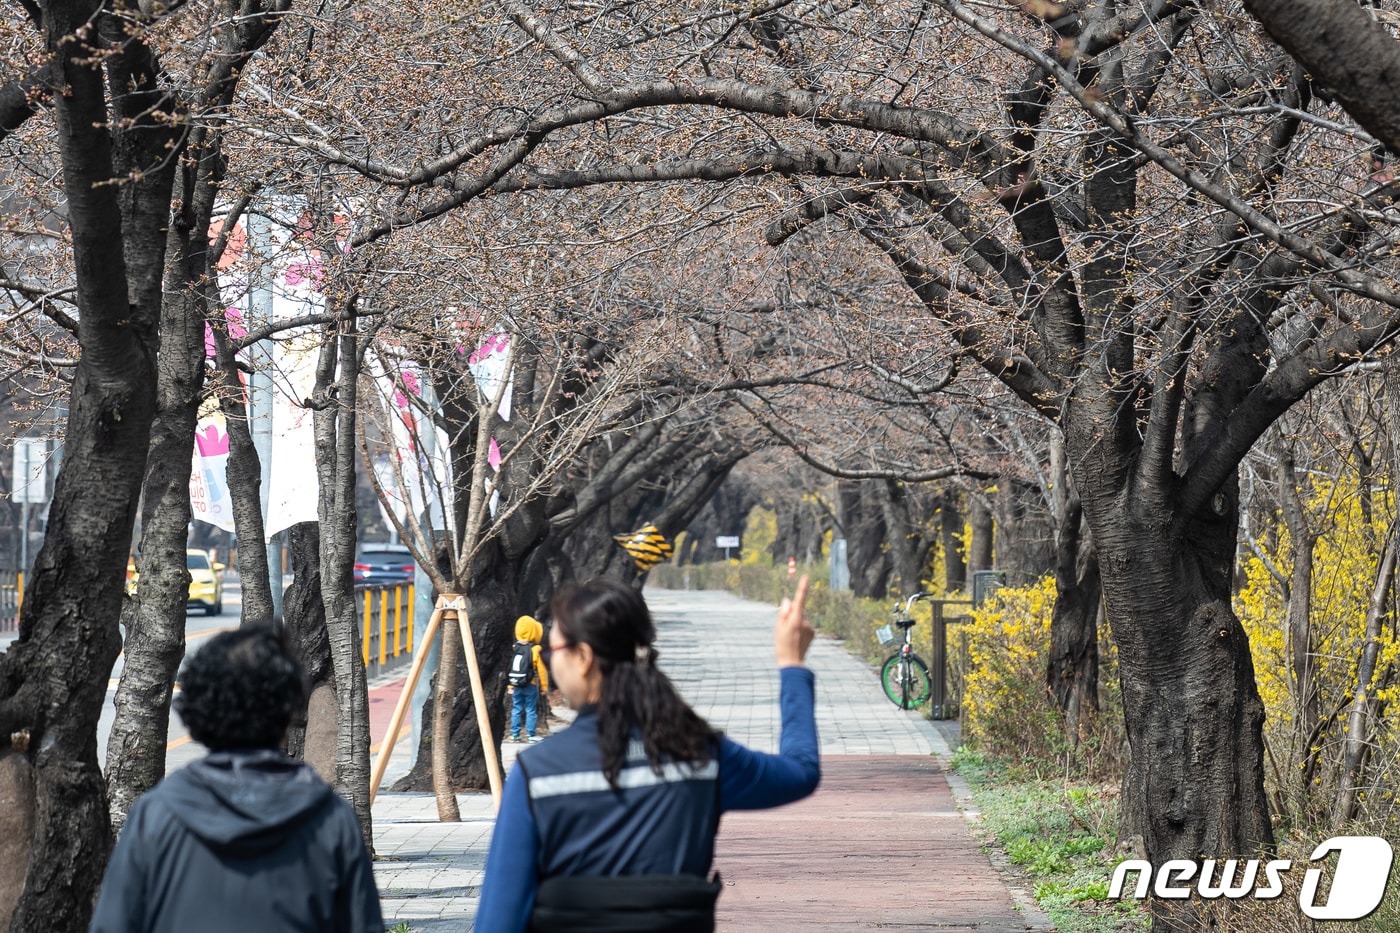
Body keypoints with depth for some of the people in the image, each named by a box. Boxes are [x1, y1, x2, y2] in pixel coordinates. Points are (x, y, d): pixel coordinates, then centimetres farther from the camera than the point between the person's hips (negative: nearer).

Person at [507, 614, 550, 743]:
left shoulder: (514, 649, -1)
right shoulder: (535, 650, -14)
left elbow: (509, 668, 4)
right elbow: (541, 670, -10)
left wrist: (510, 685, 13)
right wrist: (544, 686, 1)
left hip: (516, 686, 4)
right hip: (530, 686, -4)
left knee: (516, 710, 10)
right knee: (531, 711, 4)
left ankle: (515, 734, 12)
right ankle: (530, 735, 4)